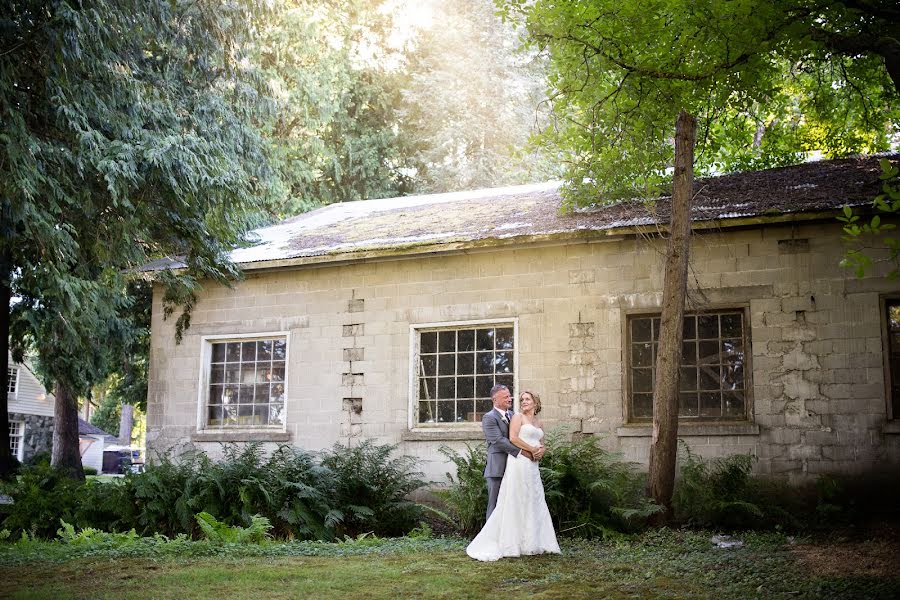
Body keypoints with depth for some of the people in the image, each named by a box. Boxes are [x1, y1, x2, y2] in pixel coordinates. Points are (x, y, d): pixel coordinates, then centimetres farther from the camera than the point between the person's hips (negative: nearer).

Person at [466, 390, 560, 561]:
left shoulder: (538, 423, 21)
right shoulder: (517, 417, -1)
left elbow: (542, 444, 22)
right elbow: (513, 438, -13)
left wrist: (541, 451, -1)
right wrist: (531, 449, -12)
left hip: (532, 466, 8)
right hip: (519, 462, -8)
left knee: (534, 502, 7)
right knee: (516, 502, -6)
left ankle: (533, 542, 11)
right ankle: (513, 542, -4)